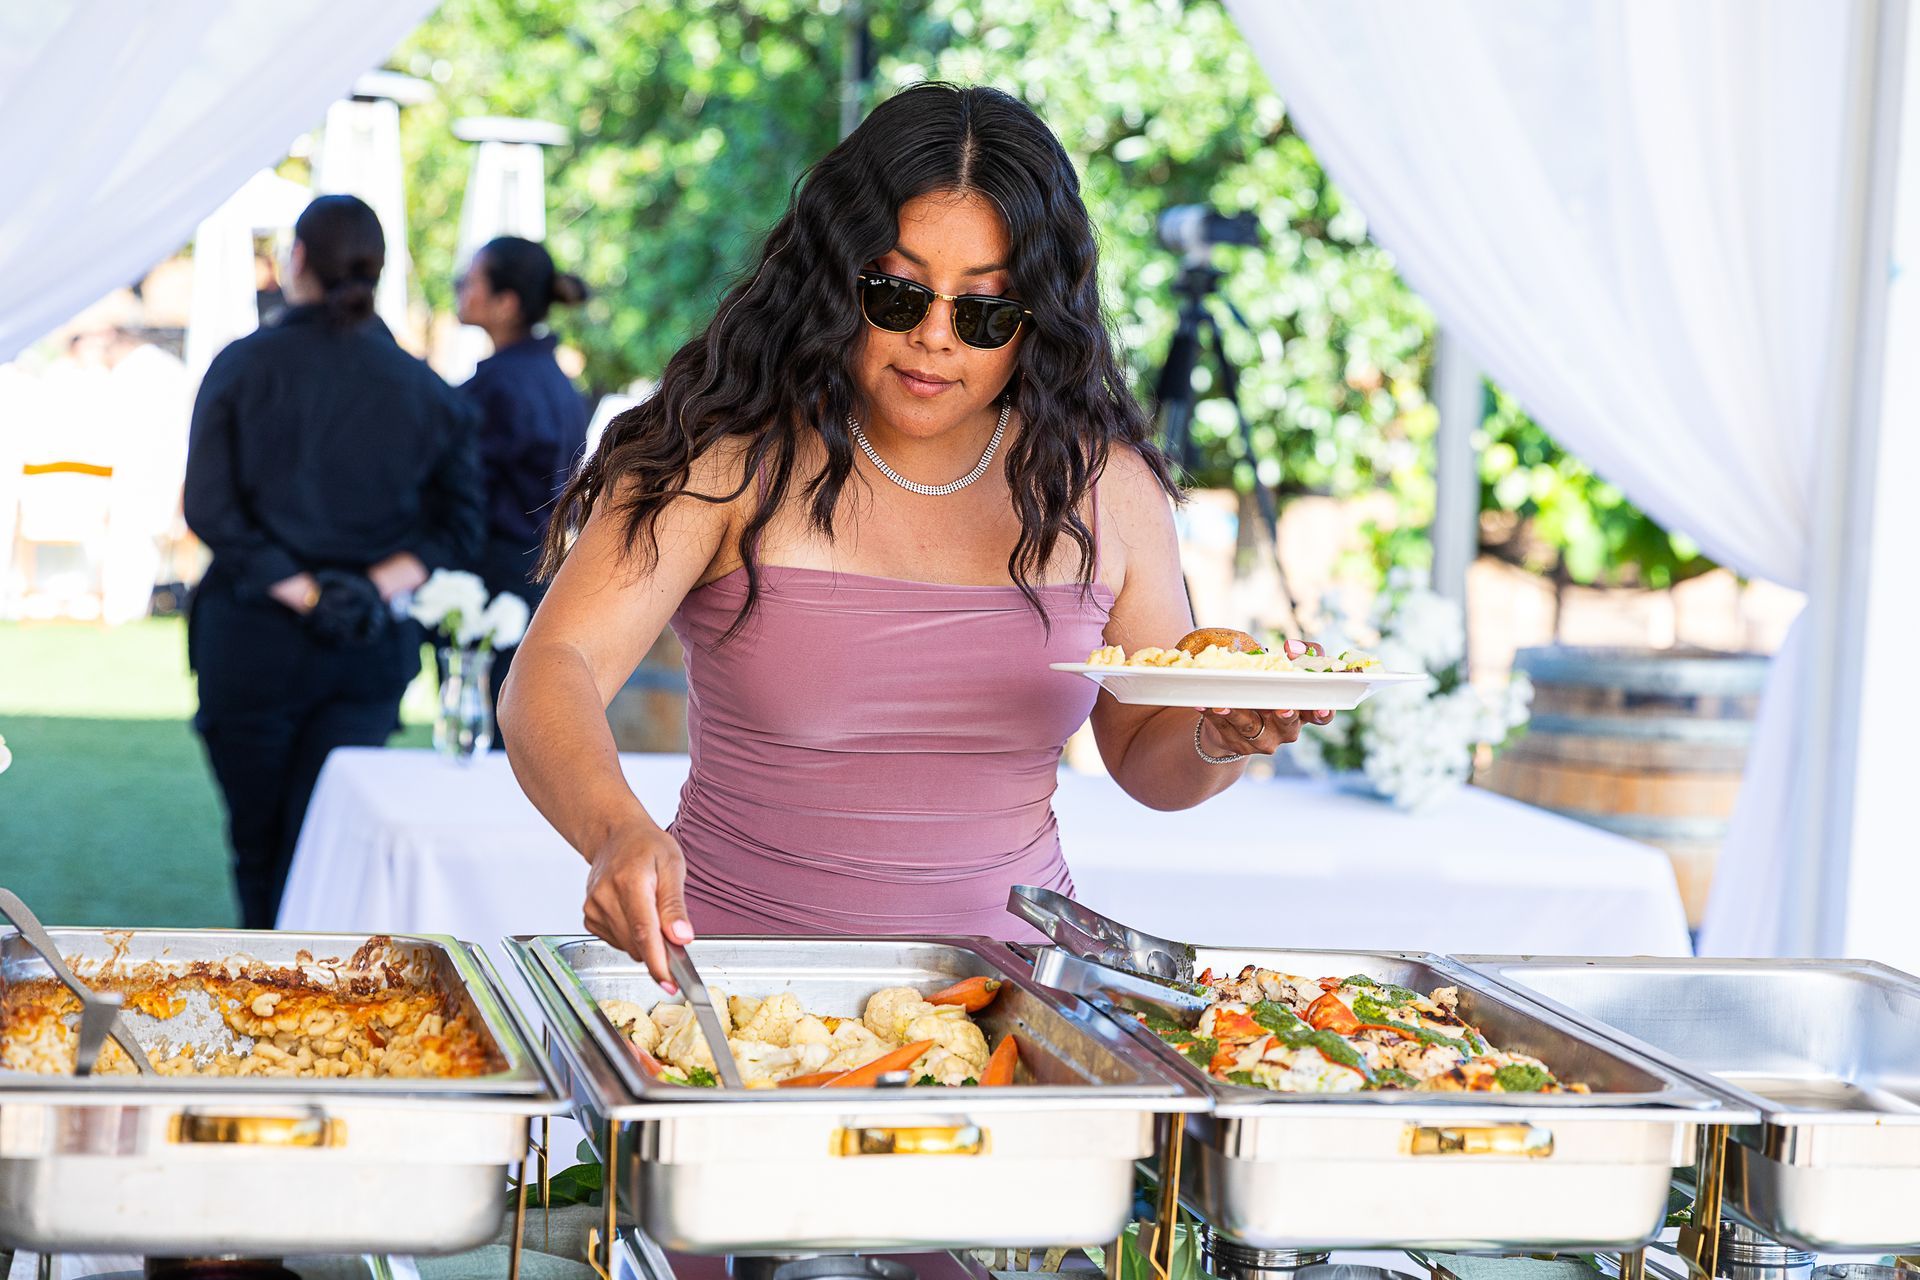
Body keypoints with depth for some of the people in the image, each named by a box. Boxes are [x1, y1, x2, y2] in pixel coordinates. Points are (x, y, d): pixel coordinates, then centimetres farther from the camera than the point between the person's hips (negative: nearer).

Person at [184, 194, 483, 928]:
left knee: (256, 843, 13)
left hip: (252, 640, -2)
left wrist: (300, 592, -12)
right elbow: (456, 527, 1)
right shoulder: (422, 388, 4)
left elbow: (210, 509, -12)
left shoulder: (244, 366, -3)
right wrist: (378, 586, -8)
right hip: (371, 650, 2)